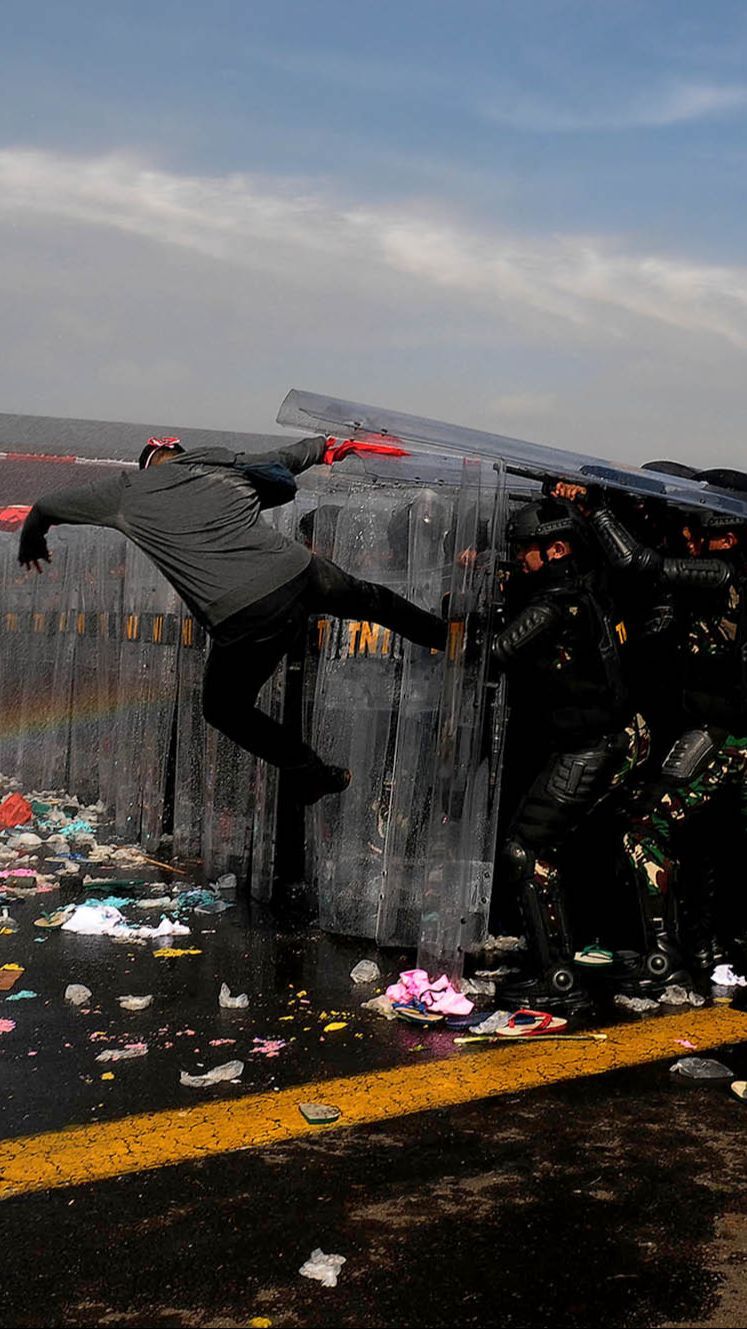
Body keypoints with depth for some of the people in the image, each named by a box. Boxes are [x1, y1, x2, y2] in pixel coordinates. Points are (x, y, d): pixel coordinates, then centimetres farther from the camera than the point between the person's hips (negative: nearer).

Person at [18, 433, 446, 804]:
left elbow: (46, 508, 25)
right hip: (302, 570, 4)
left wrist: (31, 547, 47)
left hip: (246, 617, -4)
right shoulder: (226, 465, 19)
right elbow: (285, 457, 39)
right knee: (367, 598, 35)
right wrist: (330, 446, 59)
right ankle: (448, 638, 55)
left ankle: (313, 776, 27)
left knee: (225, 710, 22)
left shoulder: (129, 491, 12)